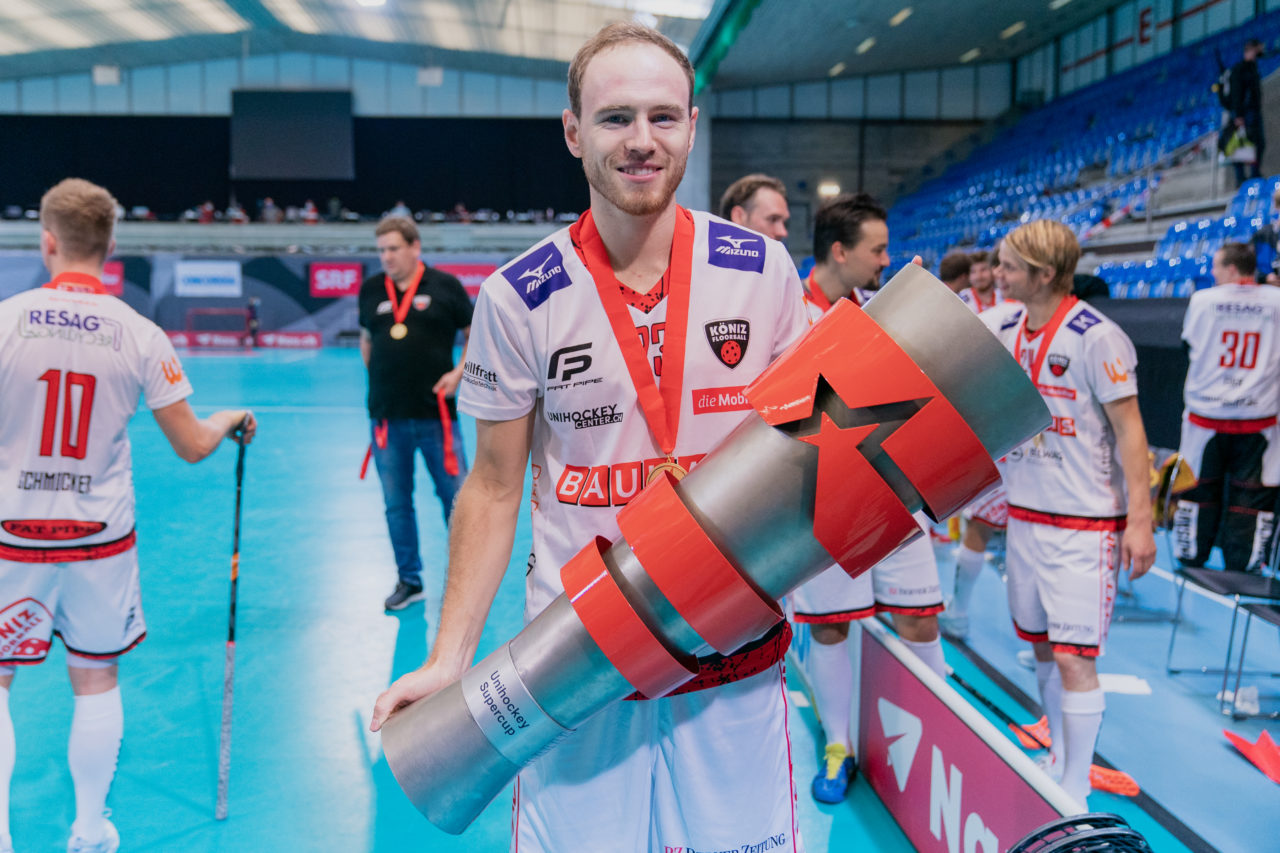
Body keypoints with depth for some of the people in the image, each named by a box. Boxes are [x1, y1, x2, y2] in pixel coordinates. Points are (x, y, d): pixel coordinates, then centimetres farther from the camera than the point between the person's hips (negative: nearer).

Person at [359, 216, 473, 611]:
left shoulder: (444, 286, -2)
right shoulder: (370, 290, 7)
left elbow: (475, 334, 5)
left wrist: (458, 372, -7)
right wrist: (380, 379, 9)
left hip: (436, 413, -3)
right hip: (387, 415, 3)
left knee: (454, 494, 4)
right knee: (396, 503, 9)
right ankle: (408, 581, 24)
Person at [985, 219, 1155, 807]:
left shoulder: (1096, 337, -15)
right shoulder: (1004, 327, 4)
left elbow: (1129, 430, -12)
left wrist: (1140, 520, -14)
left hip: (1085, 522, -7)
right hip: (1024, 512, 7)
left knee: (1073, 658, -5)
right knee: (1041, 647, 14)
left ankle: (1074, 795, 7)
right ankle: (1056, 761, 31)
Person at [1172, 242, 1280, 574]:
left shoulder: (1202, 300, -7)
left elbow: (1188, 344, 7)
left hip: (1206, 415, 0)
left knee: (1199, 488, 12)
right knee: (1252, 495, 8)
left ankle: (1190, 557, 22)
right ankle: (1242, 565, 12)